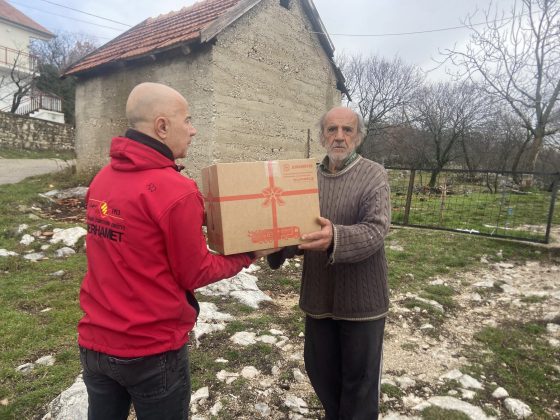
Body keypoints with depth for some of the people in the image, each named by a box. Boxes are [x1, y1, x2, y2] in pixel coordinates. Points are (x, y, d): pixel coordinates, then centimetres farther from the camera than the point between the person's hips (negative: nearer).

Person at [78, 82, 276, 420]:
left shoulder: (102, 178, 0)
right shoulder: (176, 191, -23)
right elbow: (194, 275, -13)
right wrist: (248, 255, -2)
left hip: (95, 342, 6)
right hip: (153, 350, -6)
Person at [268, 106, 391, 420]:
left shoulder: (374, 175, -9)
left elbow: (376, 230, -22)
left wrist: (336, 237, -41)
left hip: (361, 298, -4)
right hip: (318, 296, 5)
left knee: (360, 379, 13)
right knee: (320, 371, 22)